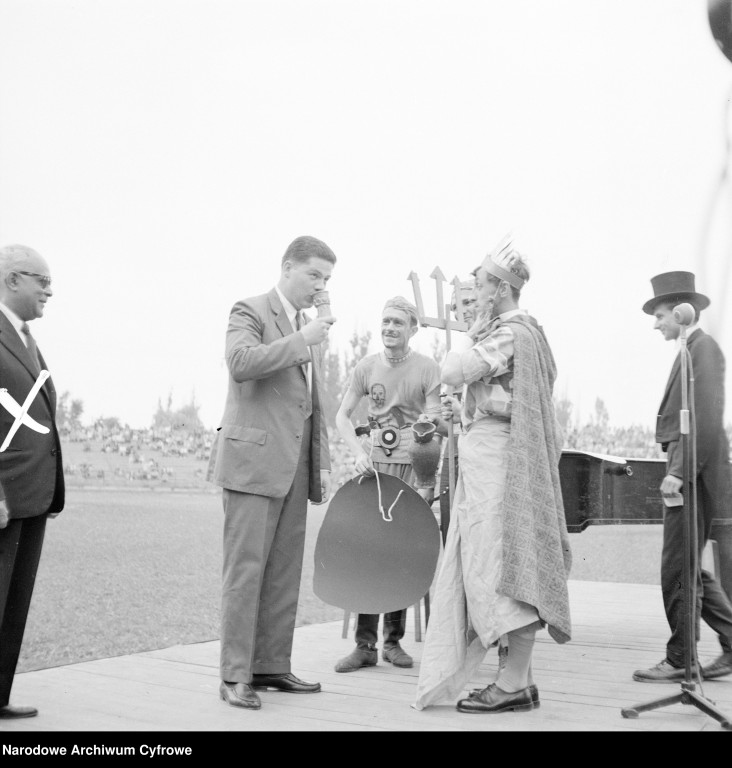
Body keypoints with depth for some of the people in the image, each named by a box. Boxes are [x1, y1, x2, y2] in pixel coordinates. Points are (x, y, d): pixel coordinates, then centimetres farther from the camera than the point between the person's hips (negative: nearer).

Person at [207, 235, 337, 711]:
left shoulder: (309, 329, 21)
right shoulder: (251, 311, -2)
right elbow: (241, 362, -23)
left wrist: (323, 464, 18)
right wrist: (302, 340, -21)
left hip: (295, 466, 8)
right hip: (253, 459, -8)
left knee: (285, 571, 8)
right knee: (246, 569, -6)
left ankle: (272, 666, 16)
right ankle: (235, 676, -1)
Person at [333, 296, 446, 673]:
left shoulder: (428, 369, -3)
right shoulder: (366, 367, 4)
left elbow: (443, 427, -3)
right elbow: (343, 415, 6)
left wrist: (436, 422, -25)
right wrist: (358, 452, -8)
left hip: (416, 467, -1)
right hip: (375, 464, 2)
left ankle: (393, 641, 16)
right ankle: (365, 645, 1)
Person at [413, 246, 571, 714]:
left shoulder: (510, 333, -13)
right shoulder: (520, 331, 19)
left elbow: (452, 371, -19)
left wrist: (475, 329, -5)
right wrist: (465, 412, 15)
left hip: (497, 460, -10)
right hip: (489, 459, 10)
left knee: (502, 567, -7)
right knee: (496, 569, 11)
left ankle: (516, 685, -1)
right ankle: (520, 677, 17)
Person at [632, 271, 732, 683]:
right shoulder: (691, 350, 19)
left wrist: (679, 472, -22)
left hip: (695, 475, -10)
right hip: (686, 473, 10)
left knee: (678, 569, -4)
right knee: (689, 569, 13)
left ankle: (680, 660, 5)